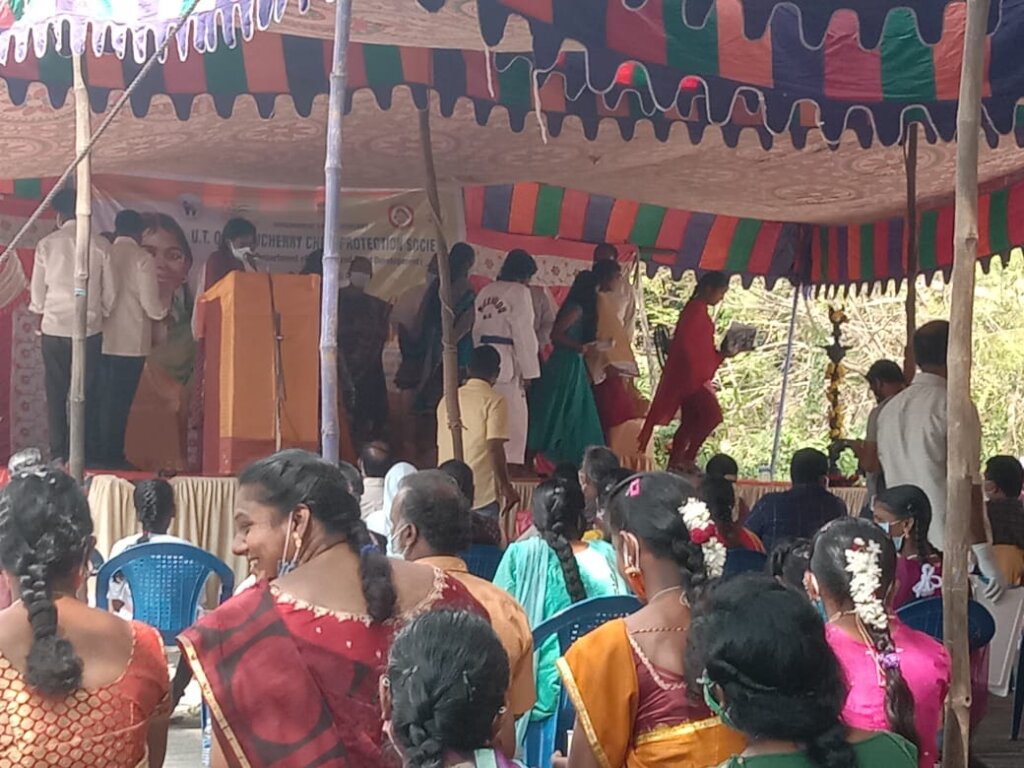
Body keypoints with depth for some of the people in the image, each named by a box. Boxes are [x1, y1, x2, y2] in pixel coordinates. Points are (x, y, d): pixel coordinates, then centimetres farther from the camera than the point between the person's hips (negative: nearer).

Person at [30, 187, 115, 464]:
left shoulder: (47, 244, -4)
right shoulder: (100, 245, -5)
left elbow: (37, 294, 1)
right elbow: (110, 293, 1)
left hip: (54, 329, 0)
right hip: (90, 330, 0)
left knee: (56, 394, 8)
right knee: (88, 395, 7)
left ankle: (59, 454, 10)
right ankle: (89, 455, 10)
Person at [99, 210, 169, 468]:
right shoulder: (142, 259, -8)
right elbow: (151, 305, -11)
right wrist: (164, 310, 10)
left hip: (102, 340, 4)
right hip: (132, 342, -4)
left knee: (102, 399, 11)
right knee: (121, 401, 1)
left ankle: (99, 452, 13)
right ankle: (113, 455, 3)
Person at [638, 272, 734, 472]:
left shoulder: (699, 309, 17)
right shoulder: (696, 308, -13)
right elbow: (685, 341, -21)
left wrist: (723, 353, 12)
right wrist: (698, 372, -20)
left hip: (694, 377, 10)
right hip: (690, 375, -10)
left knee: (690, 421, 10)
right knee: (712, 414, -13)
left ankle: (675, 463, 11)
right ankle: (686, 459, -11)